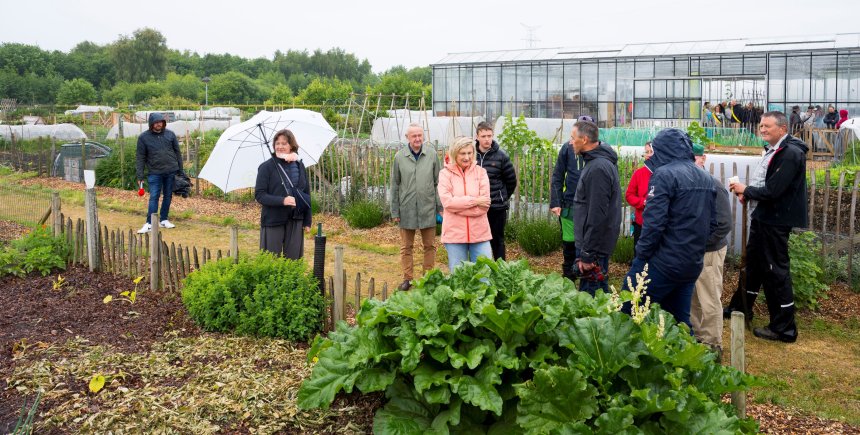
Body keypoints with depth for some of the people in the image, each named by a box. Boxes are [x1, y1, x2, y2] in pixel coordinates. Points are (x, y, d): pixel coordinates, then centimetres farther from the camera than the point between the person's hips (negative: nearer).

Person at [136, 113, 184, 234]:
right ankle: (149, 224, -5)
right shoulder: (143, 137, -2)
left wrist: (181, 170, 9)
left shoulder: (170, 134, 3)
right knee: (154, 197, -8)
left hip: (171, 171, 3)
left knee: (168, 196, 9)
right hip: (155, 173, -3)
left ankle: (164, 220, 21)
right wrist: (140, 176, -3)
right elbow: (141, 158, 0)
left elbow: (177, 152, 10)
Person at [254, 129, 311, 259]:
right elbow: (259, 195, -8)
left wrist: (308, 222, 6)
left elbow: (307, 195, 10)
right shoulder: (266, 167, -5)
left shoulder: (299, 166, 6)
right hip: (273, 221, -3)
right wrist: (282, 200, -23)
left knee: (294, 260, 9)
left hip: (296, 221, 3)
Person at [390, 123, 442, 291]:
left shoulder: (431, 154, -1)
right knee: (406, 247, 8)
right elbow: (395, 186, 3)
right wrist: (395, 211, 2)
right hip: (407, 209, 0)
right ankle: (407, 278, 20)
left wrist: (440, 206, 2)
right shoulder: (399, 157, -2)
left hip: (428, 208, 0)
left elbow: (438, 182, 4)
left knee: (430, 245, 9)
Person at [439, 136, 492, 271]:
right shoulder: (445, 174, 0)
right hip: (455, 234, -1)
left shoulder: (480, 172, 3)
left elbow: (484, 205, -7)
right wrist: (475, 200, -13)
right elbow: (447, 202, -14)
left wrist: (458, 204, -13)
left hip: (480, 233, 1)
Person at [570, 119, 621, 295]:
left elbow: (597, 216, -24)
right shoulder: (598, 162, 11)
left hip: (595, 245, -10)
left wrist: (587, 254, -21)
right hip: (597, 243, 10)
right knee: (599, 290, 18)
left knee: (590, 295, -3)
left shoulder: (597, 168, -22)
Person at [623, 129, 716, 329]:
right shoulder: (706, 179, 12)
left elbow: (654, 222, -19)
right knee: (680, 320, 16)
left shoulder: (665, 175, -13)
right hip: (693, 265, 8)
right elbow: (712, 223, 14)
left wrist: (642, 256, -10)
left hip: (664, 263, -8)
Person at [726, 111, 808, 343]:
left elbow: (773, 191, -24)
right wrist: (748, 194, 0)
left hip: (776, 221, -10)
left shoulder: (791, 154, -19)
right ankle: (740, 308, 36)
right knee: (753, 262, 20)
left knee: (776, 271, -4)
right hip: (763, 217, 10)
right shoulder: (773, 150, 12)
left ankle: (784, 328, 5)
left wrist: (746, 190, -11)